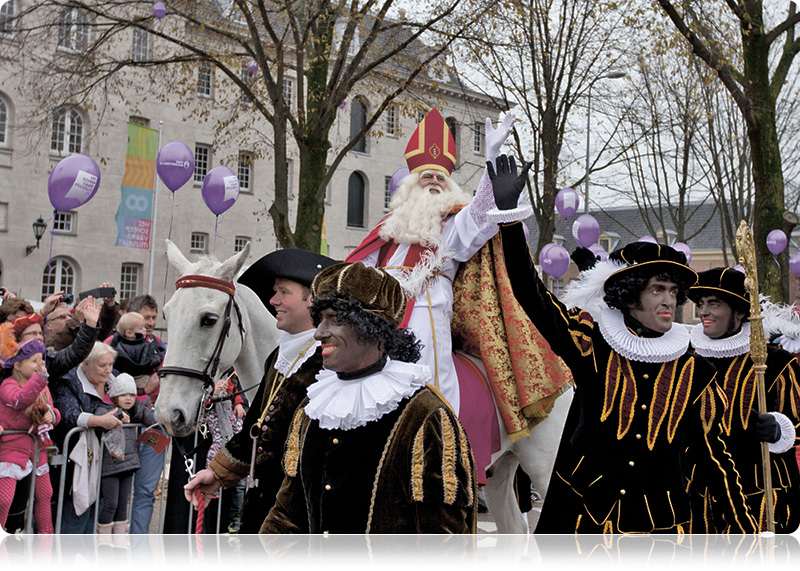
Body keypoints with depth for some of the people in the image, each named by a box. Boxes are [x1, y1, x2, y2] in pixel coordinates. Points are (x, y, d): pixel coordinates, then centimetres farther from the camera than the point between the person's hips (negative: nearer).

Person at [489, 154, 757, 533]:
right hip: (582, 519, -1)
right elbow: (529, 292, -5)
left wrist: (744, 529, 7)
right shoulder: (593, 346, 0)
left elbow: (712, 455, 11)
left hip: (659, 526, 2)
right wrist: (508, 211, -12)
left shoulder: (693, 373, 5)